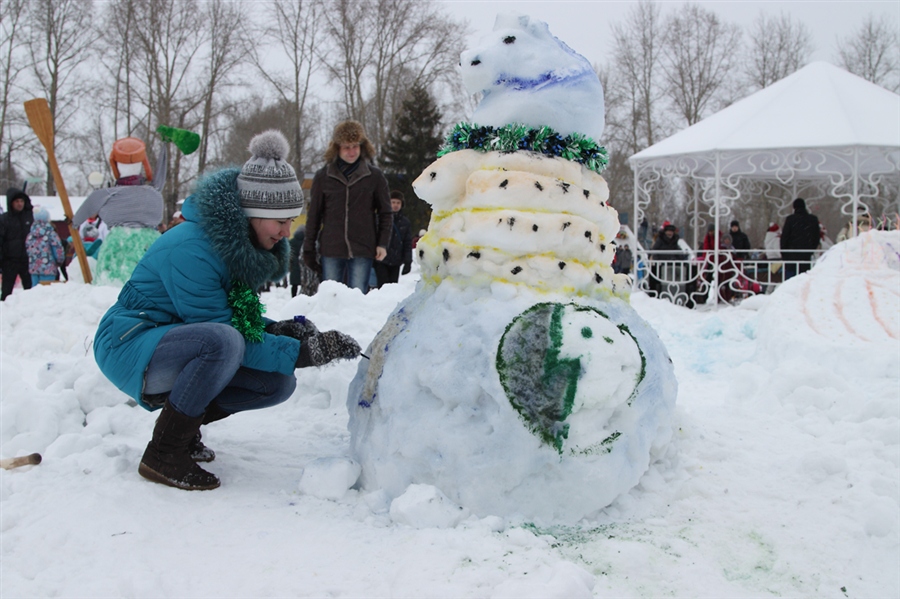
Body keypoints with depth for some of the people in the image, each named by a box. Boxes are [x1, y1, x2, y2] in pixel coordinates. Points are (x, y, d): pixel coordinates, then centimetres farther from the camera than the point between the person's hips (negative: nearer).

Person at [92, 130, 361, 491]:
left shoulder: (243, 244, 0)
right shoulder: (191, 250, -27)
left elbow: (239, 317, 9)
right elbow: (222, 330, -25)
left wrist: (280, 329, -12)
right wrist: (303, 352, -26)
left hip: (178, 345, 8)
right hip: (129, 348, -8)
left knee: (278, 382, -6)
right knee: (223, 340, -36)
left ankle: (179, 417, 11)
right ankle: (164, 455, -21)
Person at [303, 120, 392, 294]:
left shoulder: (374, 177, 4)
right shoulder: (323, 176, 5)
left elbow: (385, 212, 10)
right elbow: (314, 214, 9)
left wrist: (383, 243, -1)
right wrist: (308, 249, 8)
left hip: (362, 252, -1)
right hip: (331, 250, 1)